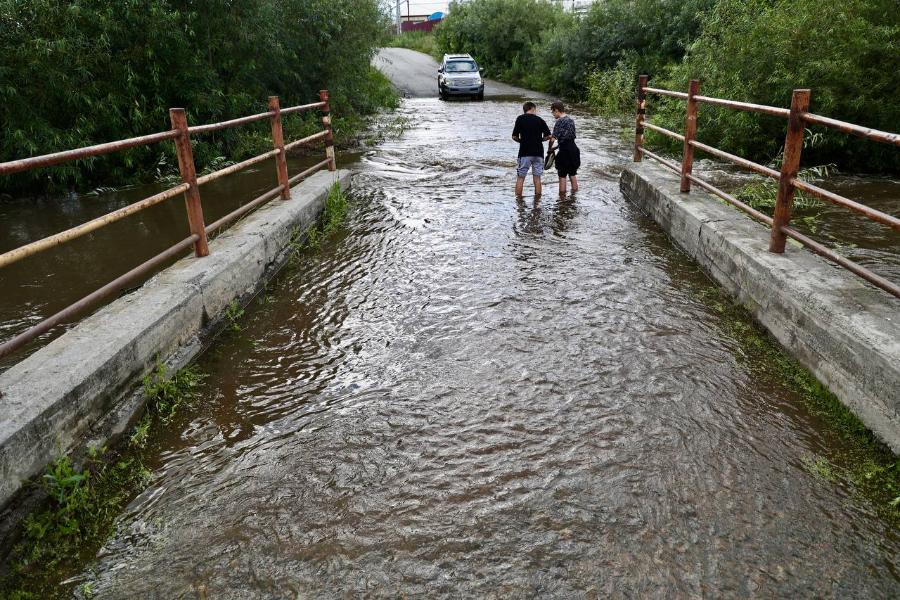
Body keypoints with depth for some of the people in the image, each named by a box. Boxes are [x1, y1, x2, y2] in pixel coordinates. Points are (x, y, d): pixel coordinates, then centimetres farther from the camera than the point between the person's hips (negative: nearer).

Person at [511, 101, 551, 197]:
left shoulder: (520, 119, -1)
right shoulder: (540, 120, 4)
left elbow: (514, 136, -3)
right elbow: (548, 136, 1)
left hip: (525, 153, -2)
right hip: (538, 152, 2)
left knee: (520, 178, 4)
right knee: (537, 178, 8)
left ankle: (518, 198, 3)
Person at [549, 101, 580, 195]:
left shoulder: (559, 121, -14)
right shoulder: (571, 120, 10)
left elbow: (553, 138, -18)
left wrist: (550, 148, -2)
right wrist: (557, 146, 14)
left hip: (564, 152, -8)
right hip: (574, 149, 8)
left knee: (562, 176, 3)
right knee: (573, 174, 18)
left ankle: (562, 195, 8)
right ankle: (574, 193, 27)